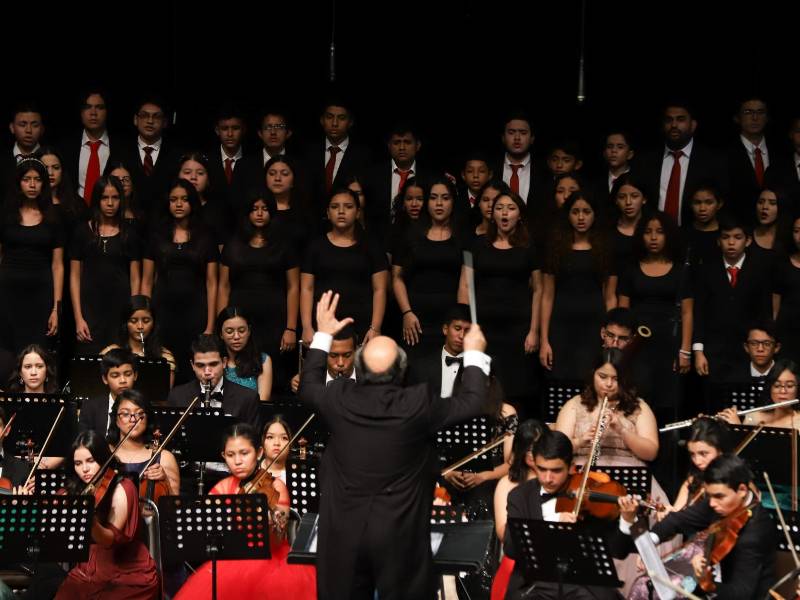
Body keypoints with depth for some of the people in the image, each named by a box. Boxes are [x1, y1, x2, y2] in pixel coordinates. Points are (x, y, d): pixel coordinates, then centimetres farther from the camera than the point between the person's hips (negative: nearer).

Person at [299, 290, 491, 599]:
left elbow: (308, 387, 13)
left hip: (343, 532, 2)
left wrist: (322, 335, 22)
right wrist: (474, 354, 12)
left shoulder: (339, 399, -11)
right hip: (399, 534, -2)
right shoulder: (418, 404, -18)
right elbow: (472, 402, -3)